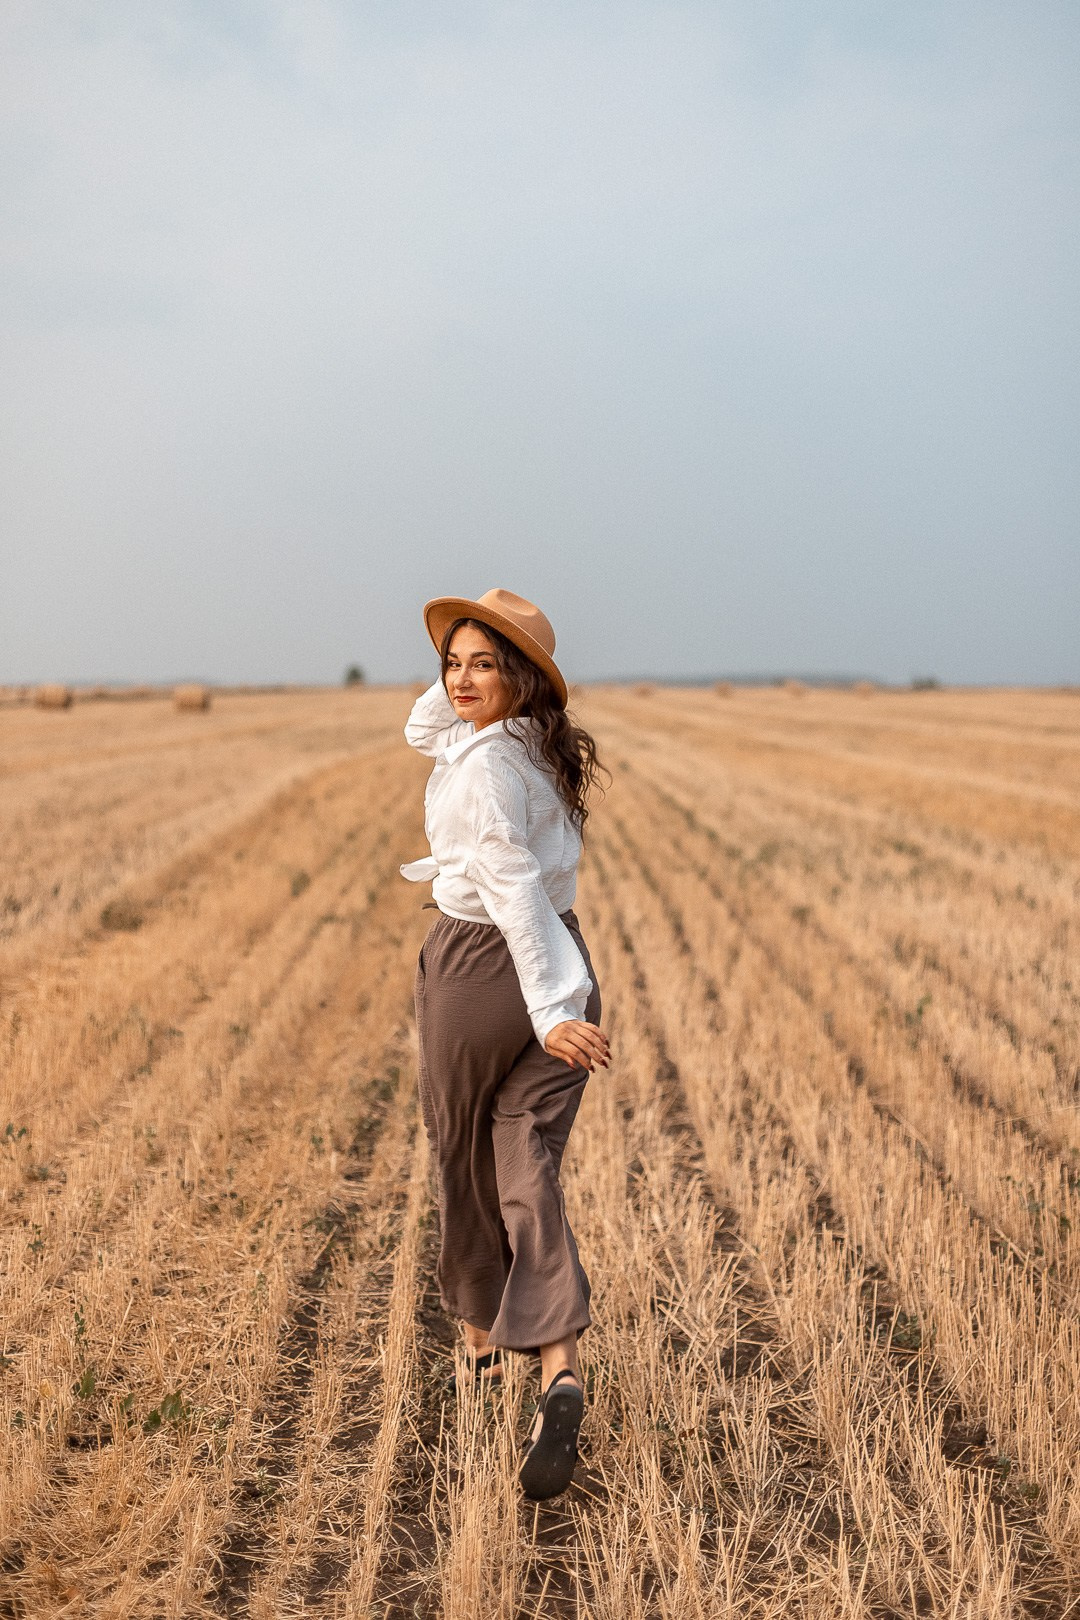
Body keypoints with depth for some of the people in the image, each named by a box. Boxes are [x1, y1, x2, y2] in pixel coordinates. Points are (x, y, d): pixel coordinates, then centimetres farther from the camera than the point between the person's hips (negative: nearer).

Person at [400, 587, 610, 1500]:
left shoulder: (487, 764, -17)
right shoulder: (541, 746, 9)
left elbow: (514, 888, -27)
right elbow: (424, 730, 22)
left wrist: (549, 1009, -34)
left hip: (478, 970, -7)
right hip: (562, 968, 7)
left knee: (464, 1165, 16)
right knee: (529, 1176, 1)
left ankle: (480, 1341, 36)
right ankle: (560, 1370, -17)